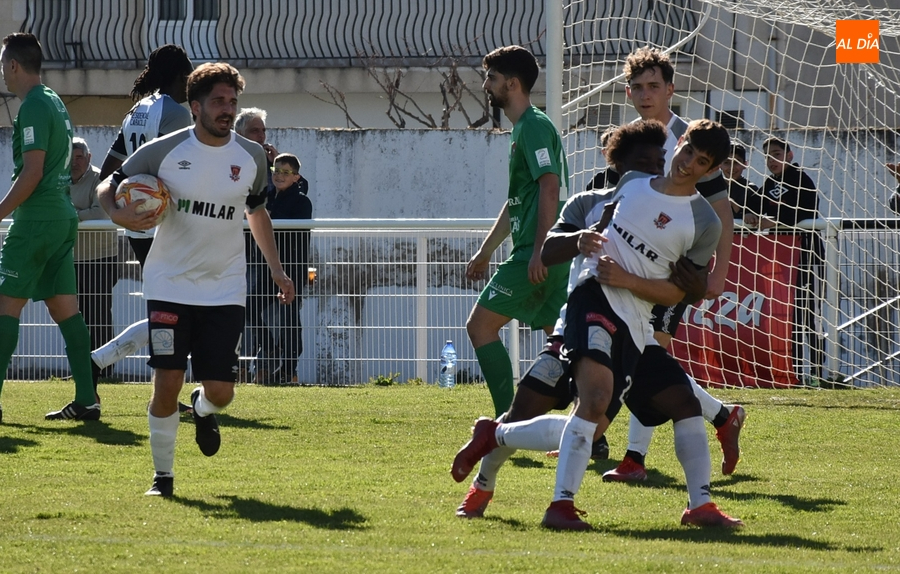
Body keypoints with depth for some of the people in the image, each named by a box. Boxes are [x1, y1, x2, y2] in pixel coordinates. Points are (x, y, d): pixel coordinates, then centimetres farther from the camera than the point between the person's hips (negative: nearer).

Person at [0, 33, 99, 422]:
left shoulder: (33, 108, -13)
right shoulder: (55, 102, 16)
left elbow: (32, 172, -19)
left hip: (36, 219, -9)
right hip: (64, 216, 9)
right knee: (64, 307, 7)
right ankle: (86, 401, 3)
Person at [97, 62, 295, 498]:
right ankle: (162, 475, 8)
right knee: (167, 382, -10)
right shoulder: (163, 152, -8)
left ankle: (203, 409, 34)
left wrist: (275, 267, 17)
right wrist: (118, 214, -21)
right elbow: (109, 187, 2)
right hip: (170, 286, -2)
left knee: (220, 391, -5)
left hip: (225, 291, 2)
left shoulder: (251, 157, 2)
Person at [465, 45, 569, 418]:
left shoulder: (534, 126, -9)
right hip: (554, 257, 10)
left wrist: (539, 251, -25)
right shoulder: (523, 128, 23)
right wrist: (485, 252, 34)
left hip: (539, 255, -10)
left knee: (480, 325, -6)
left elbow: (550, 188, -19)